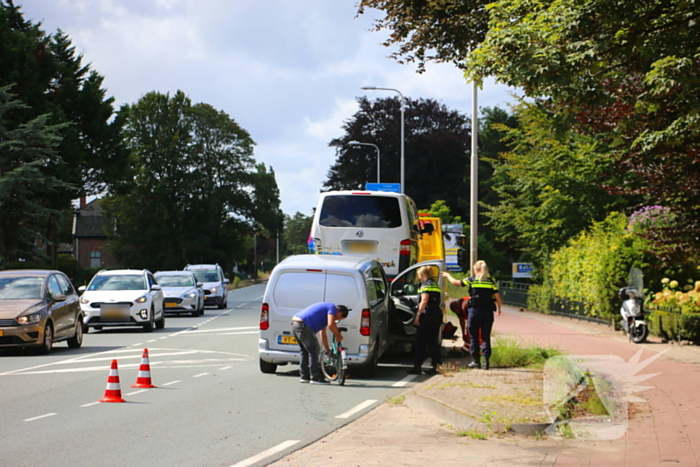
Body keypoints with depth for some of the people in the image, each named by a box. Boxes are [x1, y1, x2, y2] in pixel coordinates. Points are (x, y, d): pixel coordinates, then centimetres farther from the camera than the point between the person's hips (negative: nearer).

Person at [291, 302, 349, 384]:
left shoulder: (326, 309, 28)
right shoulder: (332, 308, 0)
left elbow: (323, 334, 33)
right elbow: (331, 325, -17)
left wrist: (328, 350, 36)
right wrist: (338, 335, -1)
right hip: (303, 326, -10)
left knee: (305, 352, 20)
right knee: (314, 352, -3)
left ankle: (305, 377, 24)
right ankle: (315, 378, -1)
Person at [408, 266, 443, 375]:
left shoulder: (426, 284, -8)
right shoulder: (435, 284, 18)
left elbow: (424, 301, -17)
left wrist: (418, 315, -18)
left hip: (427, 316, -8)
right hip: (437, 316, 8)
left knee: (421, 342, -3)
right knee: (433, 342, 11)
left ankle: (417, 366, -3)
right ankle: (436, 366, 8)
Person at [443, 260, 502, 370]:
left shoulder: (471, 280, -2)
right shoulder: (491, 281, 3)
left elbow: (455, 282, 7)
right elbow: (498, 298, 1)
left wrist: (447, 275, 25)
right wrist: (499, 309, 18)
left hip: (475, 310, -2)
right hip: (487, 311, 2)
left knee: (473, 336, 9)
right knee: (486, 337, 7)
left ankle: (476, 361, 9)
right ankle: (486, 361, 0)